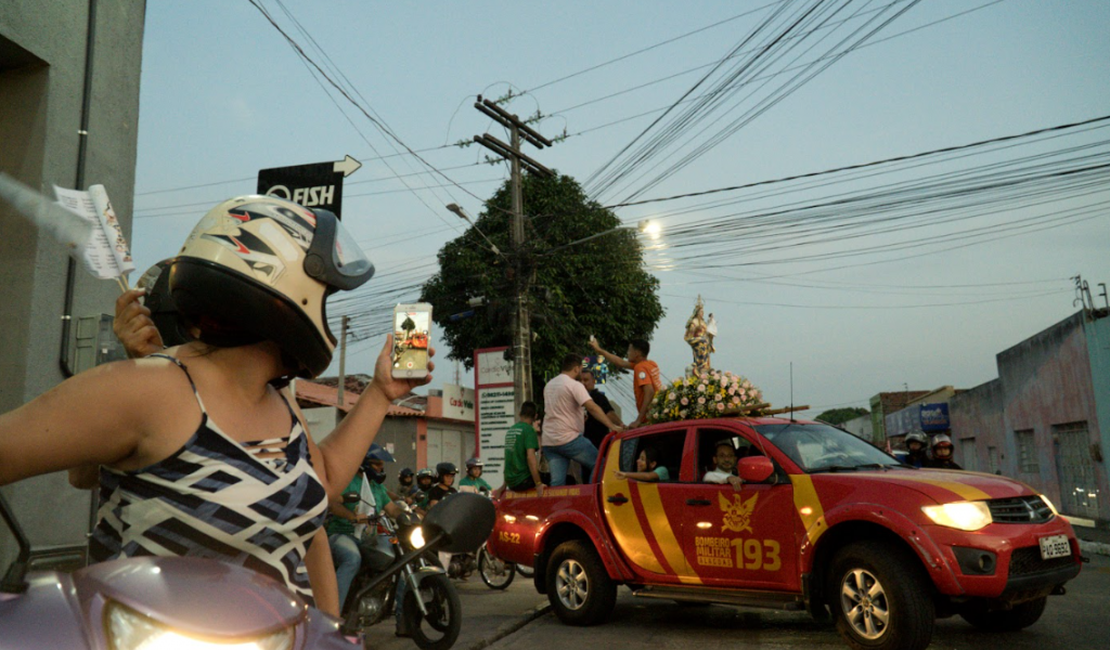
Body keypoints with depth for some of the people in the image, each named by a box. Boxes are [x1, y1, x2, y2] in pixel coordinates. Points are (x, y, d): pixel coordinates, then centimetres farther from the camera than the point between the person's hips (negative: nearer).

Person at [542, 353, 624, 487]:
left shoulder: (549, 385, 16)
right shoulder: (574, 385, -9)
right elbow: (592, 408, -18)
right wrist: (612, 426, -19)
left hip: (548, 441, 7)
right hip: (569, 438, -7)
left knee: (556, 481, 3)